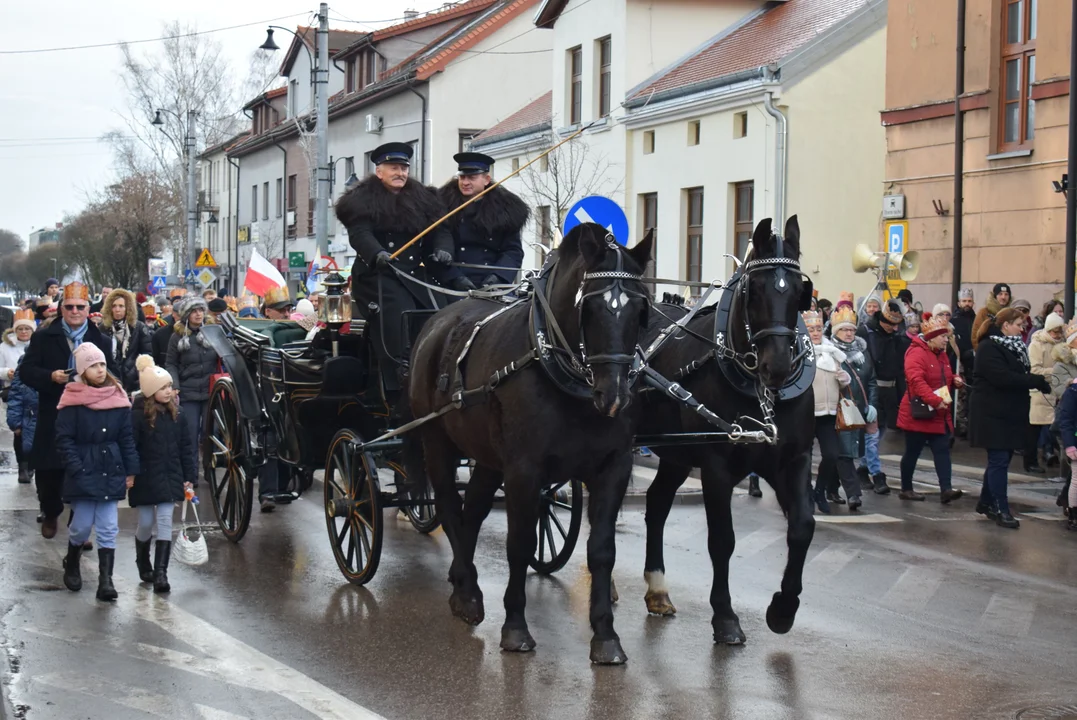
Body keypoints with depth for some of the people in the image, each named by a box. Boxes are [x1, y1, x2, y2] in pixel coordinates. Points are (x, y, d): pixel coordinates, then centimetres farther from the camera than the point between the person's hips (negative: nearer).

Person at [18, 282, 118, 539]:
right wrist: (50, 376, -19)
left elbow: (112, 374, 7)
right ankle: (50, 515, 32)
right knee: (48, 470, 7)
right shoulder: (43, 337, 2)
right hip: (53, 416, 0)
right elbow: (26, 370, -1)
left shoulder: (100, 340, 7)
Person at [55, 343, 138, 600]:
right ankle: (71, 565, 32)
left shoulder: (118, 397, 4)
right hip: (83, 472, -3)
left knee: (108, 529, 0)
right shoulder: (73, 400, -7)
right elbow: (64, 439, -7)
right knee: (81, 526, 3)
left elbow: (127, 437, 7)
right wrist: (76, 470, -13)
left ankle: (105, 580, 1)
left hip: (111, 471, 3)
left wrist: (131, 470, 4)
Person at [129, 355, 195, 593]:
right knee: (146, 524, 8)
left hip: (170, 476, 3)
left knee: (165, 522, -3)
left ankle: (160, 573, -4)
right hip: (145, 478, -3)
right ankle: (143, 565, 33)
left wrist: (189, 476, 4)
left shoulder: (176, 412, 2)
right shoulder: (138, 414, -13)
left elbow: (186, 446, 7)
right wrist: (129, 475, -14)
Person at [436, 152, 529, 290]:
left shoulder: (504, 208, 10)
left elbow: (514, 251, 7)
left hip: (494, 288, 2)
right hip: (454, 289, -2)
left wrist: (498, 275, -11)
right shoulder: (443, 205, 4)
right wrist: (455, 277, -15)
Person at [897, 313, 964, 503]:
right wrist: (935, 401, -34)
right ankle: (906, 489, 17)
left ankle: (946, 489, -11)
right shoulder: (917, 353, -16)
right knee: (913, 452, 4)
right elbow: (917, 381, -28)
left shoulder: (941, 354, 13)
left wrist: (955, 380, 4)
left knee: (942, 450, -4)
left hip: (939, 415, 8)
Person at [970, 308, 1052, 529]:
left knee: (1000, 459, 14)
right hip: (993, 413, -9)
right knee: (999, 460, -8)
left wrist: (1037, 381, -6)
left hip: (1010, 413, 9)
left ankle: (986, 502, 25)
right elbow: (1003, 377, -25)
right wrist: (1037, 381, -22)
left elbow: (1020, 375, 15)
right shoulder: (989, 348, -14)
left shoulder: (1014, 347, 16)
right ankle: (1000, 510, -6)